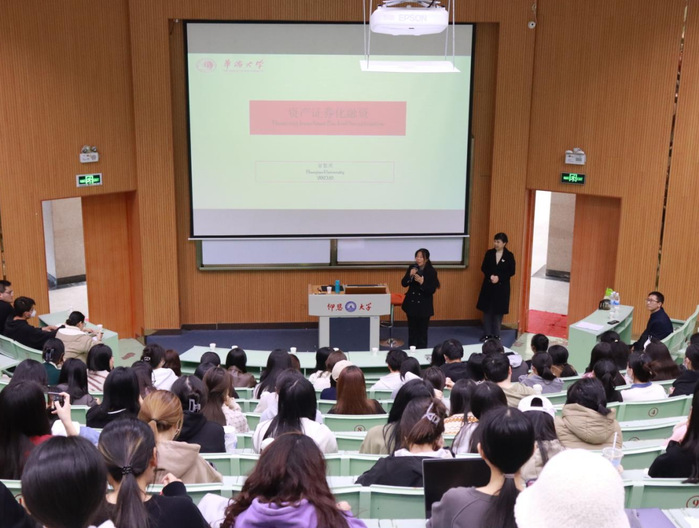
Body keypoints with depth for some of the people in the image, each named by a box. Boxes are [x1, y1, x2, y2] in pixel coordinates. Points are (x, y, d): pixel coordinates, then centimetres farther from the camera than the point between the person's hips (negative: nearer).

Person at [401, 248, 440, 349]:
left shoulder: (432, 271, -10)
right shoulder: (412, 268, -1)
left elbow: (432, 290, -12)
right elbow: (404, 284, -1)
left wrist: (422, 282, -27)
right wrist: (410, 275, -19)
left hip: (424, 306, -3)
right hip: (411, 303, 3)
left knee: (422, 332, 2)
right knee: (412, 331, 11)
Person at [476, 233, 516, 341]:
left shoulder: (509, 255, -5)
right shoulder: (489, 253, 2)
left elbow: (512, 271, -4)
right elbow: (483, 268, 3)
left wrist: (499, 277, -16)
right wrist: (490, 276, -15)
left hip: (502, 287, -2)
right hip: (488, 285, 2)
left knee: (499, 311, 4)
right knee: (487, 310, 5)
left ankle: (496, 334, 14)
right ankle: (487, 333, 13)